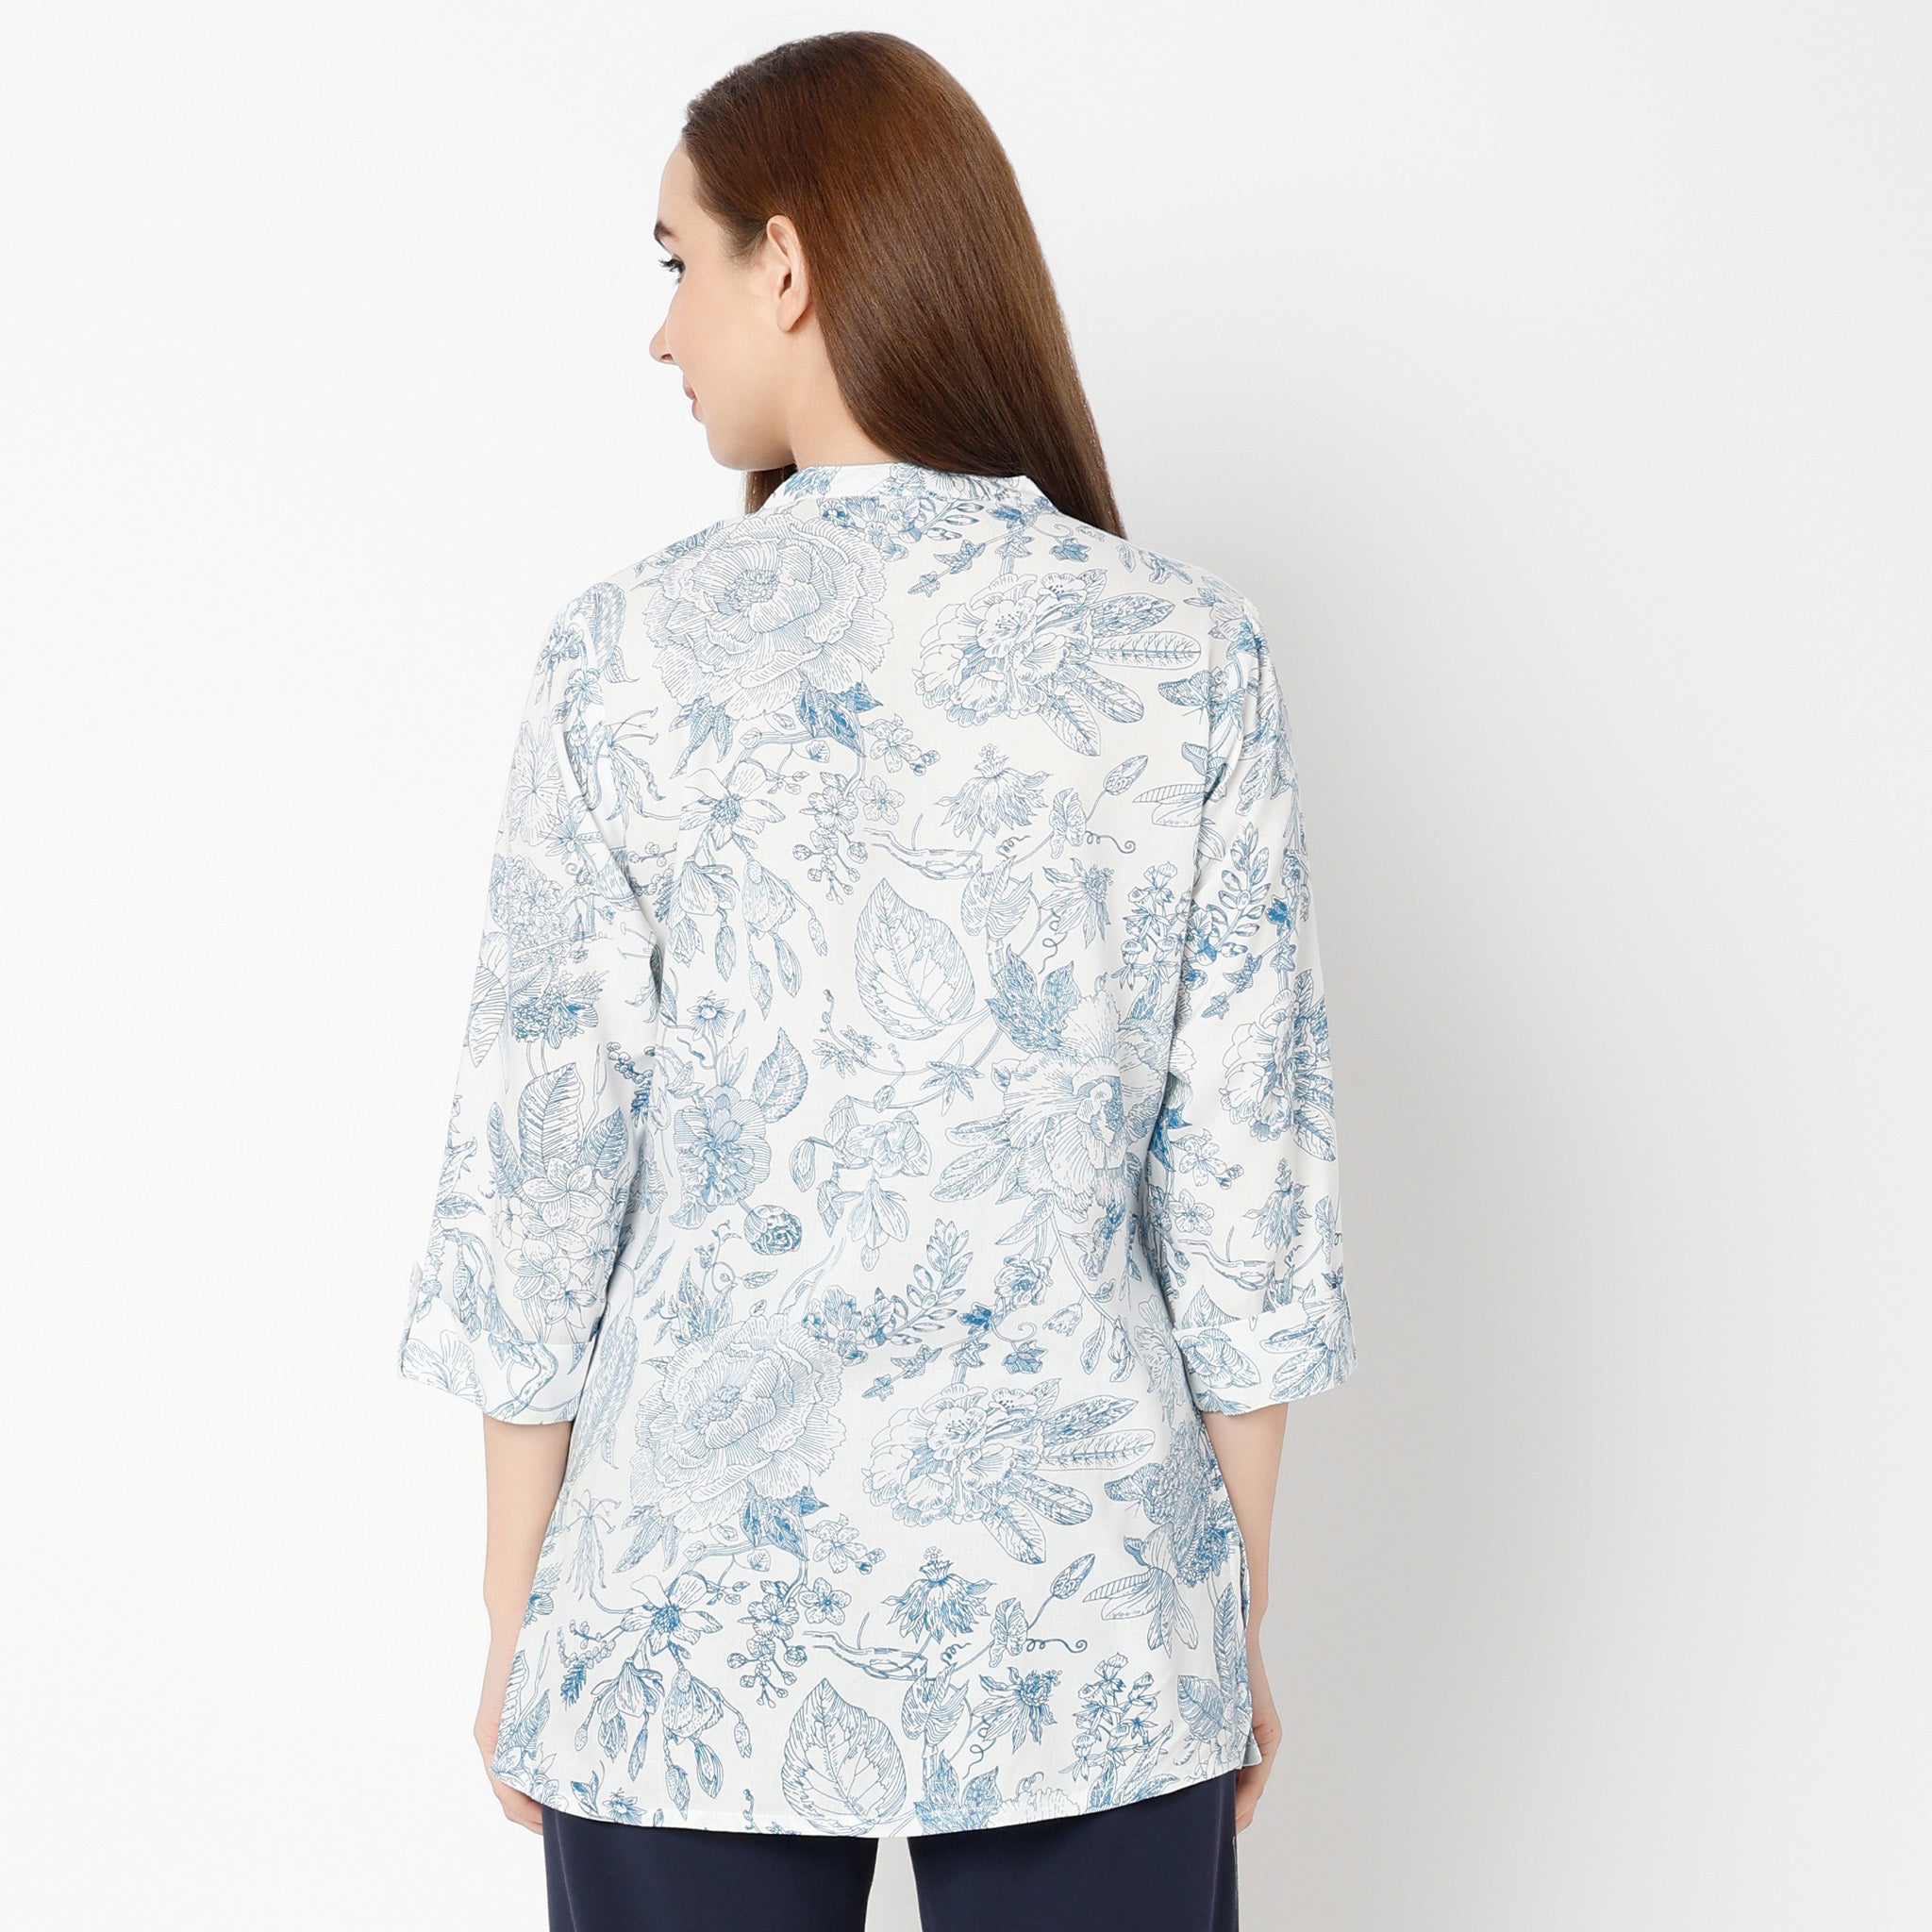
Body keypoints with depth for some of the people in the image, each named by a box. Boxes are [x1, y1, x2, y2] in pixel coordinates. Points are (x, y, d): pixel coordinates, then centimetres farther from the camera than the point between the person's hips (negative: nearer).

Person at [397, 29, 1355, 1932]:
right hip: (1094, 1629, 1)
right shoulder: (1189, 655, -6)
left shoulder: (631, 655, -9)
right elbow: (1241, 1182, -4)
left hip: (699, 1623, 0)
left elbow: (539, 1174, -5)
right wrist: (1239, 1618, 7)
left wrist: (518, 1620, 6)